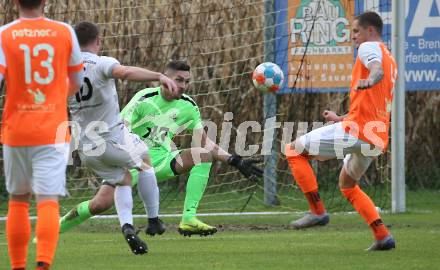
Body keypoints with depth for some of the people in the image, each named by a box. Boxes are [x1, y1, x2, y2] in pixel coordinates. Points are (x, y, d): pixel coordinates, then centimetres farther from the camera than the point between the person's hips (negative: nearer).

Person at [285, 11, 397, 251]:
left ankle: (317, 211, -6)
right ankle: (382, 236, 13)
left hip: (356, 130, -10)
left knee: (295, 150, -2)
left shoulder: (369, 48, -3)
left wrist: (369, 81, -50)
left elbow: (378, 70, -28)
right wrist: (341, 119, 40)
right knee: (347, 184, 27)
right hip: (377, 138, 10)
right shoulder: (390, 59, 25)